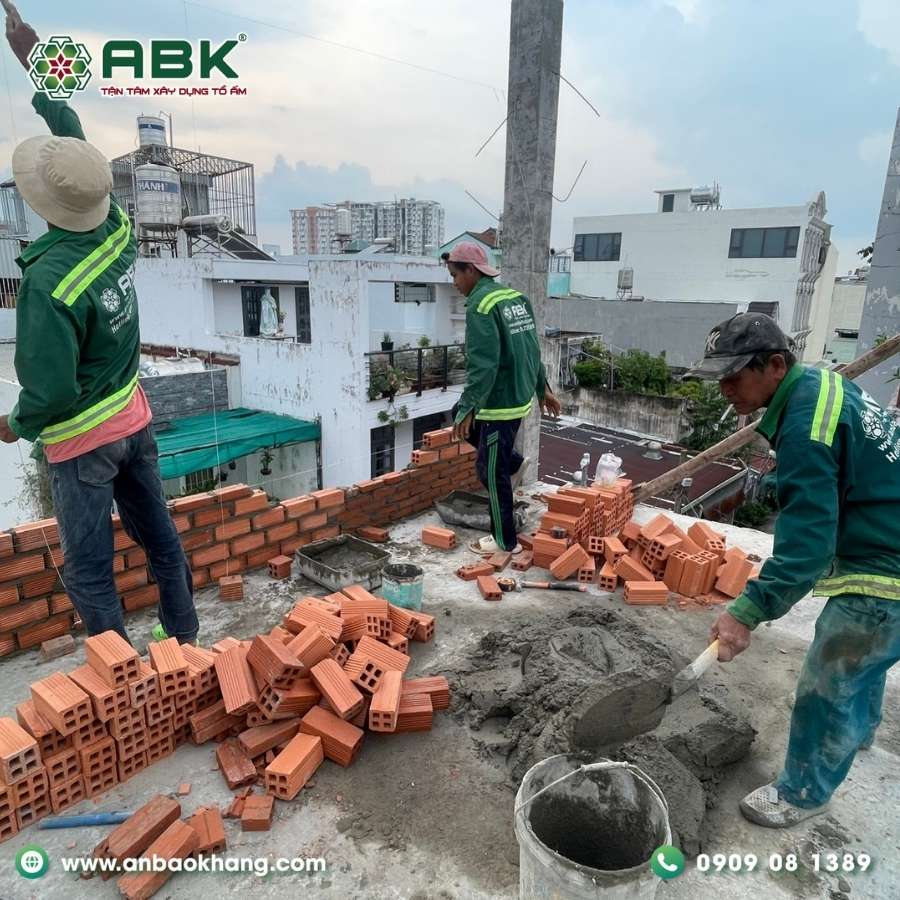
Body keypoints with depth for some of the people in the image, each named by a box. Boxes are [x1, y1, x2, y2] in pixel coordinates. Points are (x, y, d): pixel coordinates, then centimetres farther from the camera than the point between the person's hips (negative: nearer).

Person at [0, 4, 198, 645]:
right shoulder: (118, 229, -8)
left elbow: (52, 391, -22)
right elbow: (76, 142, 10)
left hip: (83, 440, -7)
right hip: (135, 418, 7)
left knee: (90, 571, 10)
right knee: (161, 538, 19)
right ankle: (184, 640, 37)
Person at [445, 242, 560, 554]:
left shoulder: (480, 306, -19)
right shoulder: (516, 297, 9)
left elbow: (483, 365, -27)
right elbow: (532, 349, 15)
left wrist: (468, 408, -26)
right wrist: (543, 388, 22)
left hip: (501, 400, -9)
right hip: (520, 394, 9)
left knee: (492, 472, 3)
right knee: (462, 418, 27)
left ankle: (506, 542, 16)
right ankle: (514, 462, 28)